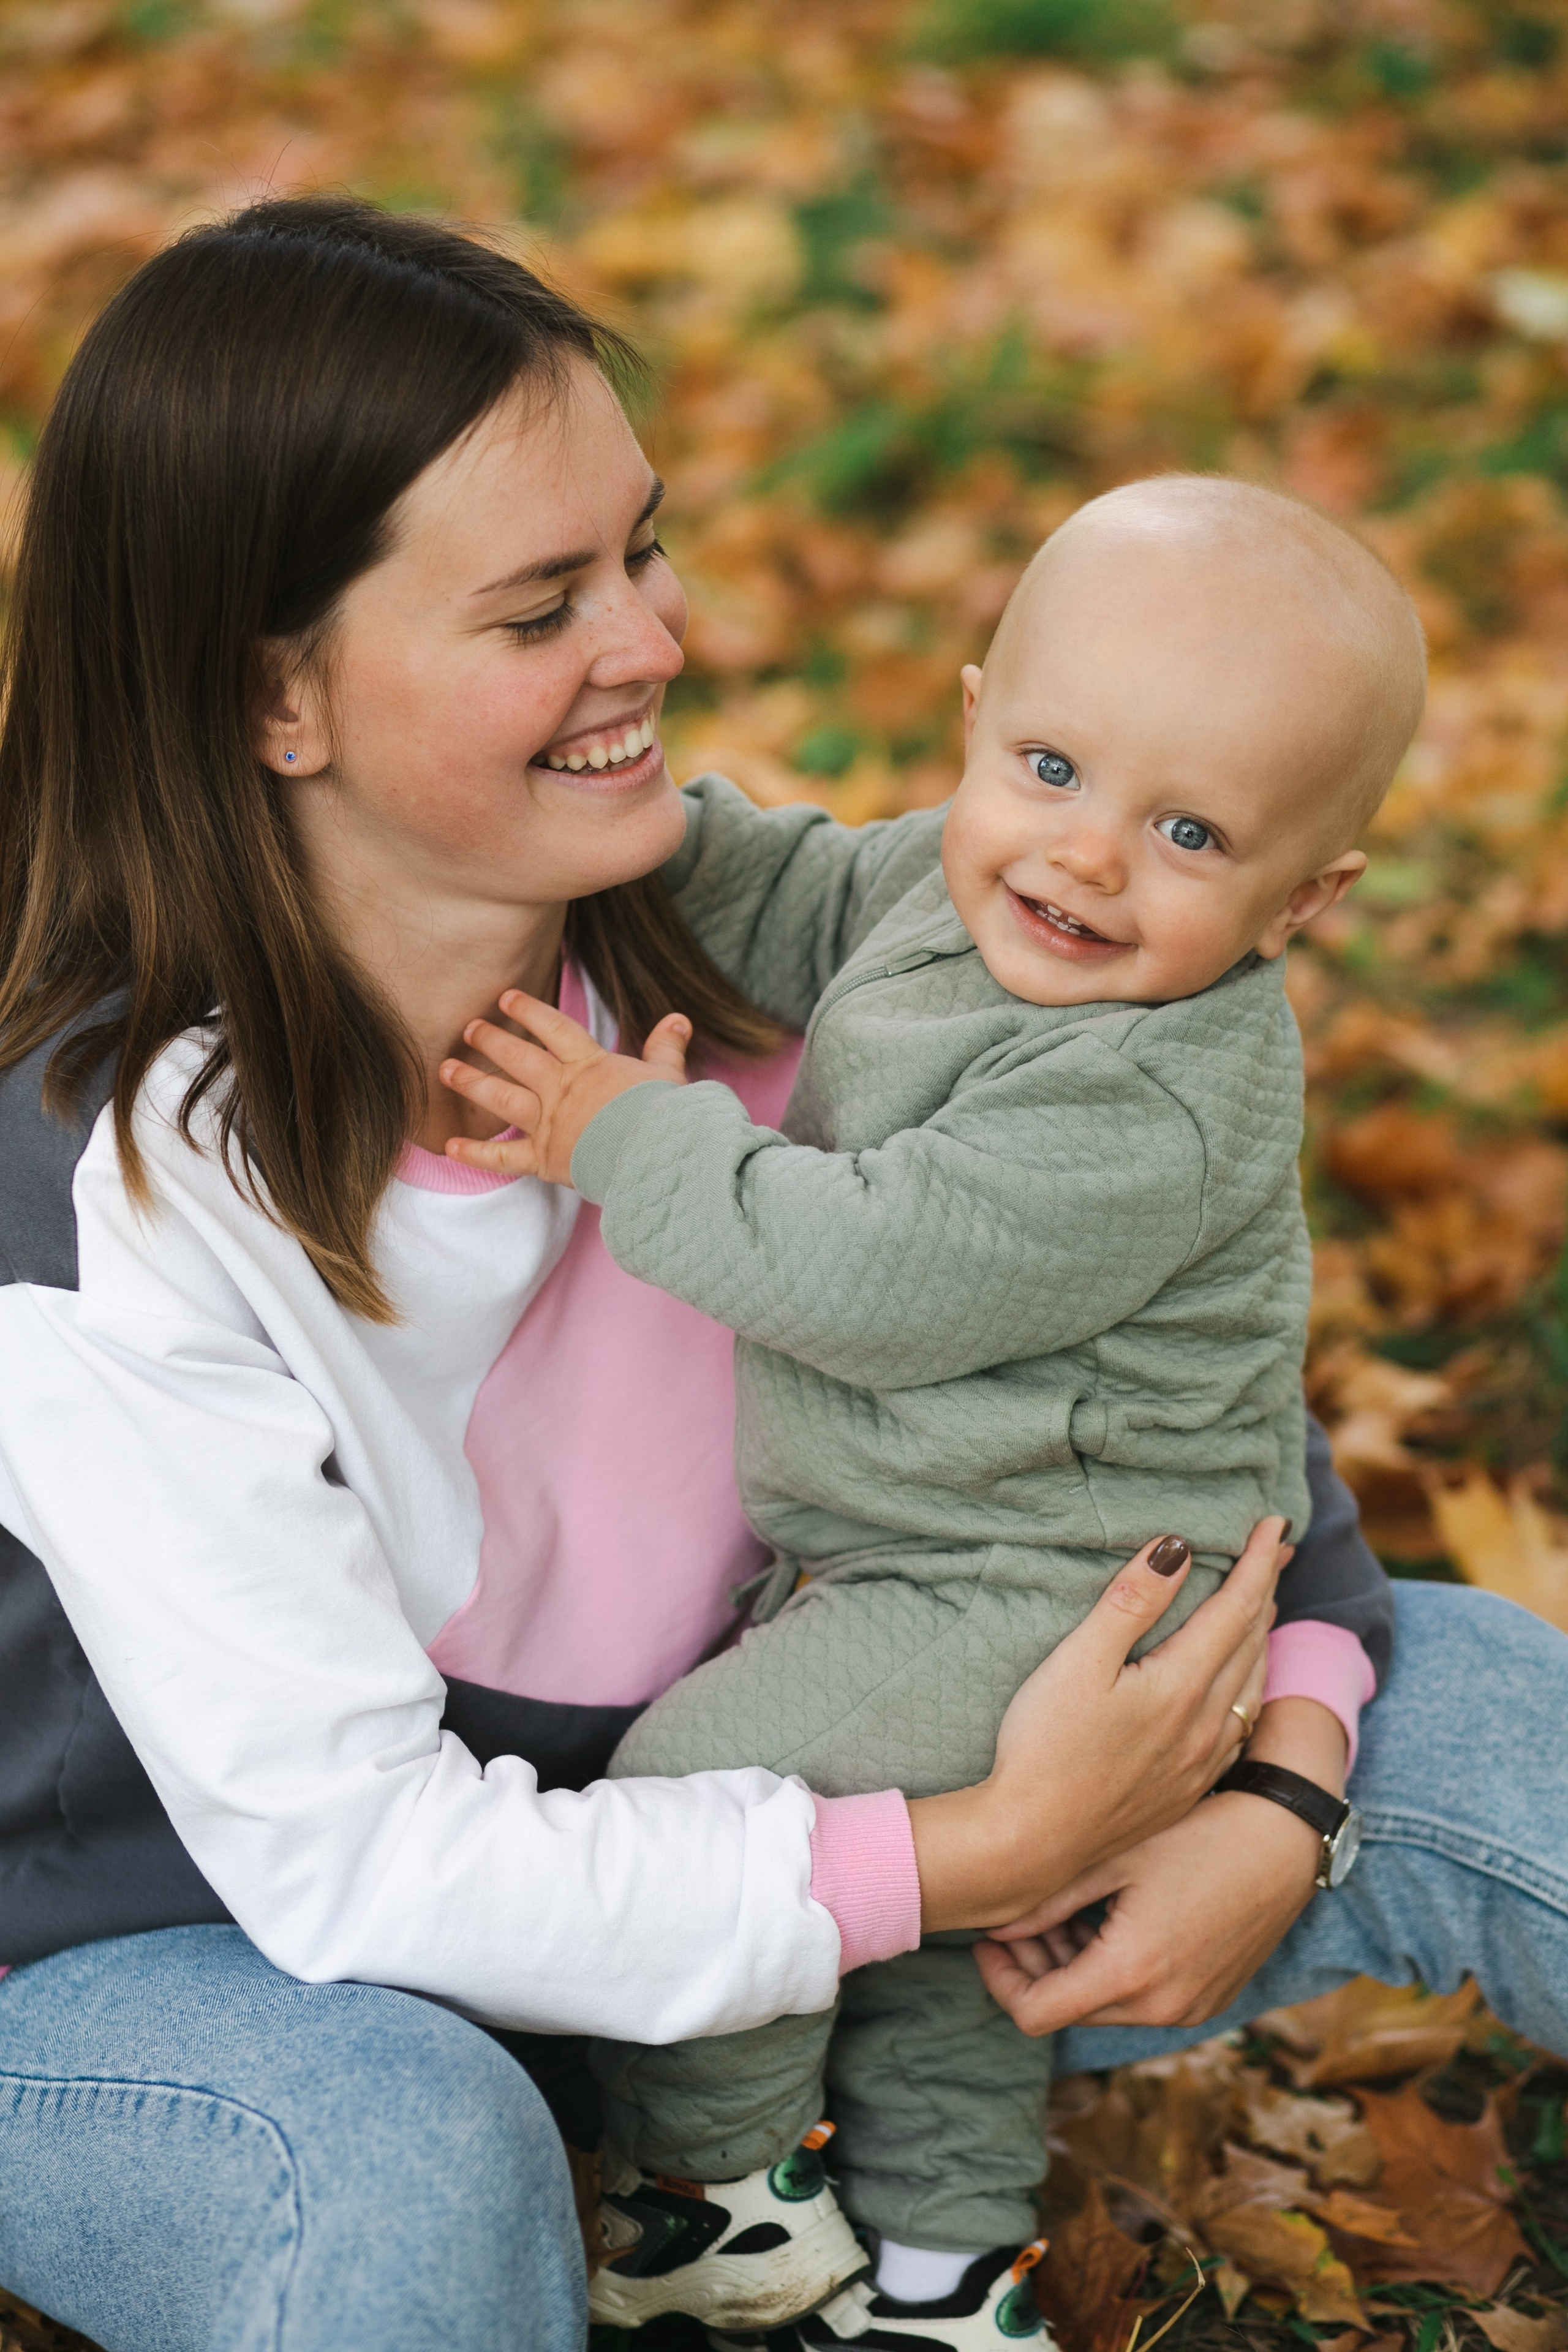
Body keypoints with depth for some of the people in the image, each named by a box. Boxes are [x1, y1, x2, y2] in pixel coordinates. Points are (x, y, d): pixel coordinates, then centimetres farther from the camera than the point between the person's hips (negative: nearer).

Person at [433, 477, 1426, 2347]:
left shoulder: (1151, 1108, -34)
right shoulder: (961, 883, -5)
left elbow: (865, 1278, -33)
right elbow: (811, 910, 15)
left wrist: (635, 1139, -23)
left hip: (1042, 1594, -10)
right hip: (903, 1548, 10)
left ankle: (718, 2201, 15)